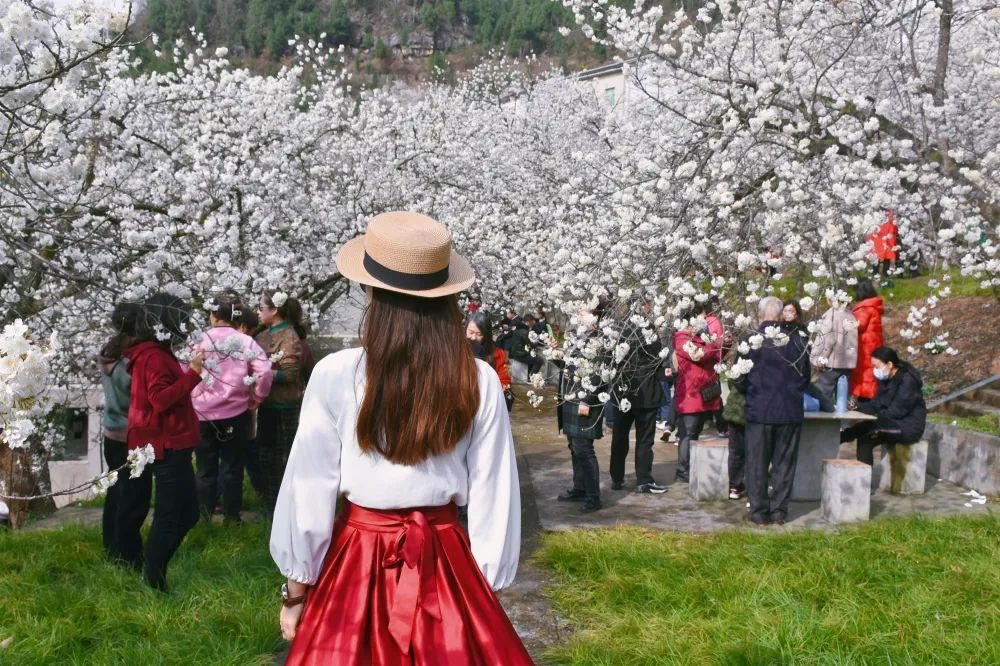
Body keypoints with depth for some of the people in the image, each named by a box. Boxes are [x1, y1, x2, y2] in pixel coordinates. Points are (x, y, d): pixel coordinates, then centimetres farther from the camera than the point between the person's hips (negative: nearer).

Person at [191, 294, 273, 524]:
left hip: (203, 413, 0)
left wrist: (191, 397, 9)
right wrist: (256, 398, -1)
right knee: (232, 466, 11)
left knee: (205, 467, 13)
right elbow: (264, 371, -16)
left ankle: (204, 515, 21)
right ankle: (231, 515, 18)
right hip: (235, 413, 0)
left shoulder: (200, 341, -7)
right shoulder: (246, 341, -6)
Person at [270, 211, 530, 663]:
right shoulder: (480, 382, -9)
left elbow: (310, 490, -8)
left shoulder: (335, 376, -14)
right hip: (445, 559, 2)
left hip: (357, 560, -1)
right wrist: (485, 587, 9)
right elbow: (492, 495, -4)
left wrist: (296, 587, 4)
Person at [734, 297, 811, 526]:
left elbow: (740, 380, -2)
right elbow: (806, 378, 8)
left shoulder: (750, 341, -10)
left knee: (757, 463, 8)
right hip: (790, 411, 2)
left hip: (758, 410, -2)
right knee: (784, 463, 11)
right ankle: (779, 512, 15)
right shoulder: (797, 340, -4)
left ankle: (759, 512, 13)